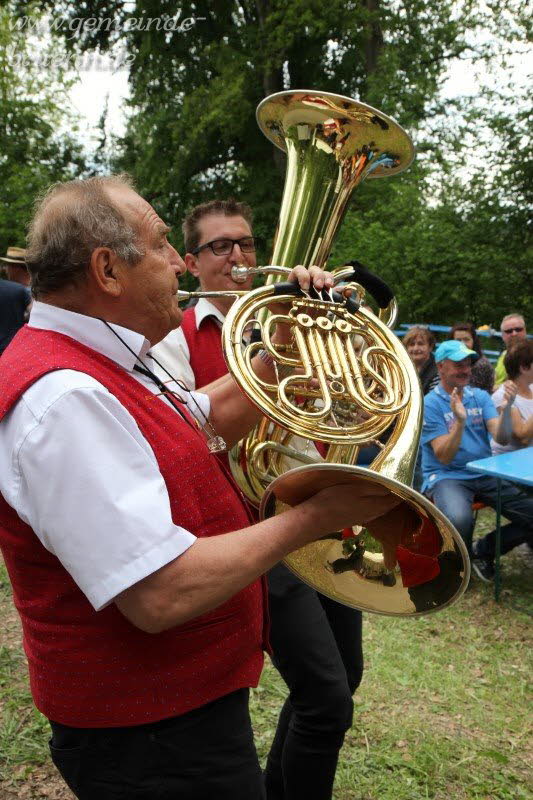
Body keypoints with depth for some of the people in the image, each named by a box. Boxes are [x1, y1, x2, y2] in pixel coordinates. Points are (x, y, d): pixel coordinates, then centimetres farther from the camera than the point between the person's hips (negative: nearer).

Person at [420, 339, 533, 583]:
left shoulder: (480, 397, 9)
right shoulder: (430, 404, -6)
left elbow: (502, 438, -4)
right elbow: (444, 457, -14)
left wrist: (505, 410, -23)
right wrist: (459, 421, -28)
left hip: (485, 474, 5)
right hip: (446, 476, -5)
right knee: (459, 519, -36)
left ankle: (485, 551, 12)